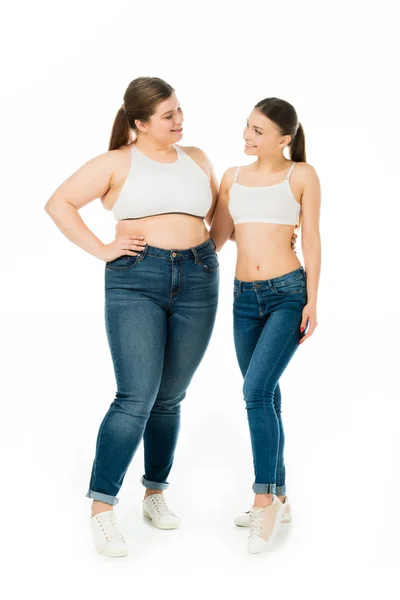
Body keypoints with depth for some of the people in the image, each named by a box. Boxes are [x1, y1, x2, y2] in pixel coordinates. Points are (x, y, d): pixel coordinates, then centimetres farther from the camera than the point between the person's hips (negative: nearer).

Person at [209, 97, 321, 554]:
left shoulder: (301, 175, -1)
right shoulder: (232, 177, 10)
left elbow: (311, 240, -1)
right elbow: (216, 239, 13)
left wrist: (312, 301, -5)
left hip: (288, 293, -5)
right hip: (245, 297, 5)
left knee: (257, 390, -17)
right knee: (264, 396, 10)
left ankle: (266, 497, -5)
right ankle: (277, 500, 22)